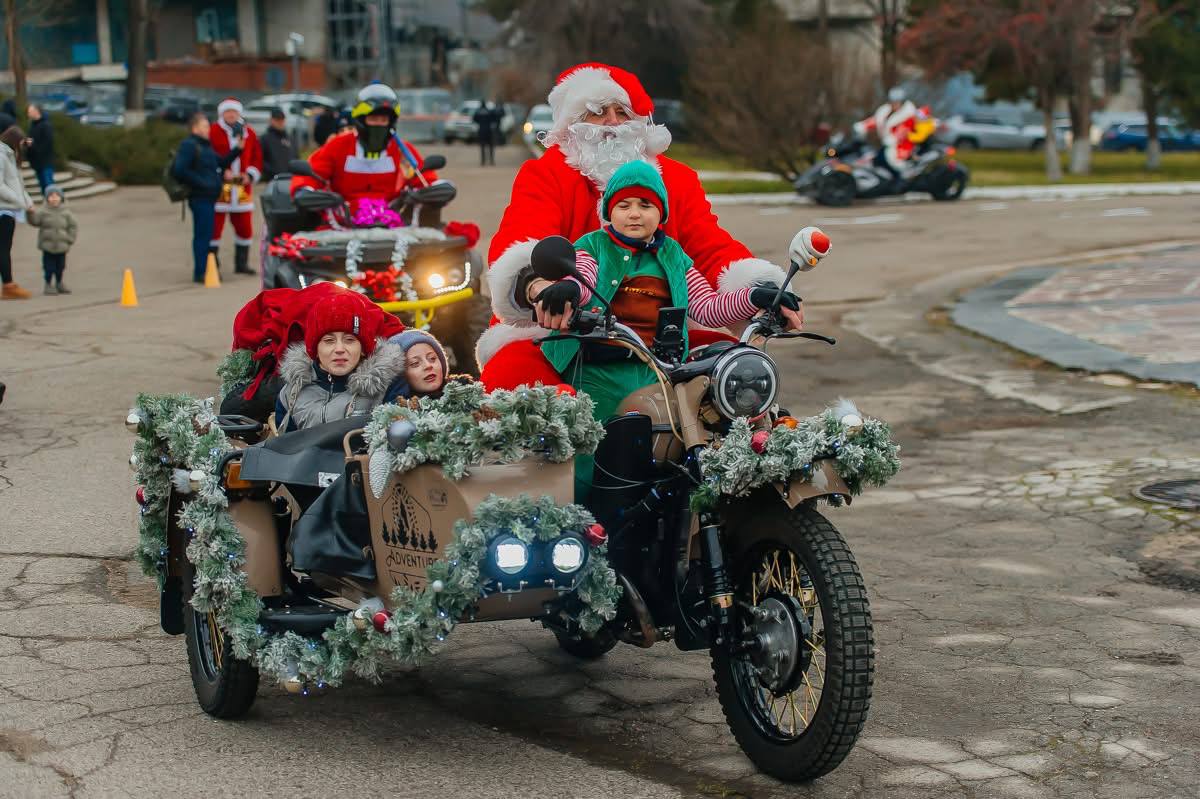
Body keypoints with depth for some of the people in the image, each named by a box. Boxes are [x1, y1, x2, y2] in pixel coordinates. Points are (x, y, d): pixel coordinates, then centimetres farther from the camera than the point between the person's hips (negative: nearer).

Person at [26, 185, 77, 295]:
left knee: (60, 265, 11)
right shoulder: (44, 212, -2)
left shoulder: (66, 213, 2)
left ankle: (59, 283, 27)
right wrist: (32, 213, -26)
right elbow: (35, 221, -9)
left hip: (61, 246, 2)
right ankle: (49, 284, 8)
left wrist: (69, 239, -1)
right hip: (47, 245, -2)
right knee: (49, 266, -1)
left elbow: (73, 226, 6)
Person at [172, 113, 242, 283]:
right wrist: (200, 183, -19)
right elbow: (179, 170, -20)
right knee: (203, 235, -8)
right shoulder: (189, 146, -10)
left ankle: (203, 271, 21)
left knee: (205, 235, 14)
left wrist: (237, 150, 15)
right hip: (200, 197, -10)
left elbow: (221, 163, 24)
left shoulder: (205, 146, 19)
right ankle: (200, 273, -4)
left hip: (208, 197, 10)